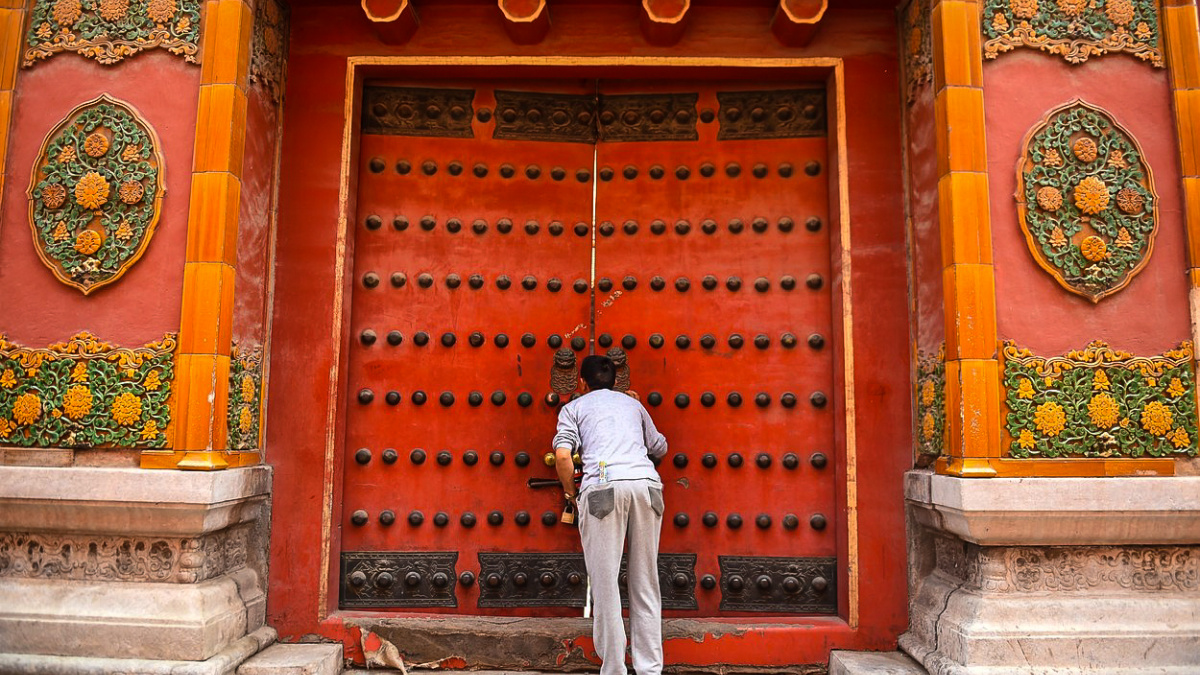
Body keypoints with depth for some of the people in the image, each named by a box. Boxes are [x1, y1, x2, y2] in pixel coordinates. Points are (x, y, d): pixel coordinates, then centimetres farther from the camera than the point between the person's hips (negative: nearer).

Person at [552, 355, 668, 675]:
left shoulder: (573, 407, 18)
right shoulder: (633, 403, 28)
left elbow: (562, 456, 2)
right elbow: (660, 448, 35)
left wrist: (572, 494, 16)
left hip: (603, 486, -3)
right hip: (646, 483, 3)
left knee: (605, 584, 1)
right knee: (646, 582, 9)